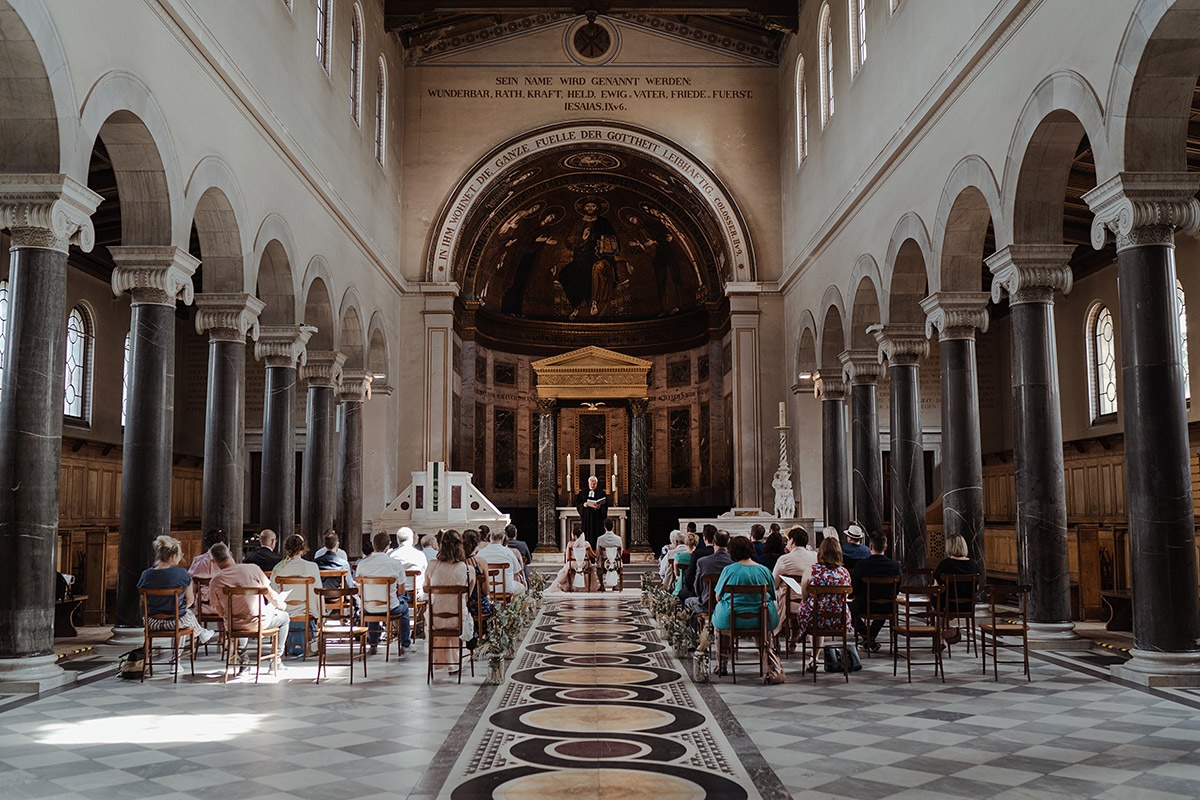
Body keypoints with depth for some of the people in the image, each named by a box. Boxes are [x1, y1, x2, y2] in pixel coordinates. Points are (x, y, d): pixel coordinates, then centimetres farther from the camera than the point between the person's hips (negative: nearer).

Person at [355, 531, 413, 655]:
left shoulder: (362, 564, -9)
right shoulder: (396, 564, -13)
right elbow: (401, 591, -4)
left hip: (370, 610, 2)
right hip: (391, 608, -2)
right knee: (404, 605, 33)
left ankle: (373, 645, 41)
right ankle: (406, 645, 41)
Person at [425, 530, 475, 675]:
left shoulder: (432, 566, -10)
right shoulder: (468, 569, -12)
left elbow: (426, 592, 7)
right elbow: (467, 597, 4)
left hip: (435, 620, 1)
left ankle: (439, 661, 50)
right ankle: (453, 663, 42)